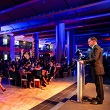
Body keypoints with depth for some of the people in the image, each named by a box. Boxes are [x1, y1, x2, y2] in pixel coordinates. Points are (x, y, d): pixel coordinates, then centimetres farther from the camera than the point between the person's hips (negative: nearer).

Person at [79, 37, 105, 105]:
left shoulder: (96, 48, -15)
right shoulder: (95, 48, 18)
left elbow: (94, 59, -25)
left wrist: (84, 61, -22)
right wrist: (85, 61, 9)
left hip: (97, 69, -10)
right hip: (96, 69, 10)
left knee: (99, 85, 0)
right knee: (98, 85, 18)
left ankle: (99, 100, 12)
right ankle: (99, 98, 31)